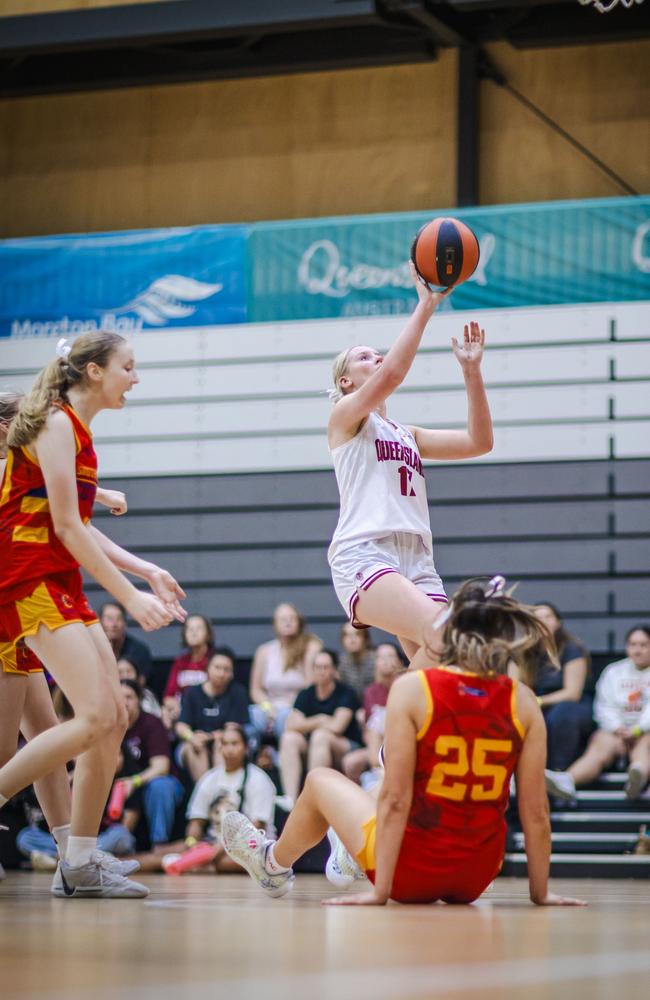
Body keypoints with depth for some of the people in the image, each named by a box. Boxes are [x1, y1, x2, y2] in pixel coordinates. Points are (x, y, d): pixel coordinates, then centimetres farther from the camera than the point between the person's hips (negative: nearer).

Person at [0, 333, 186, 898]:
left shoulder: (76, 430, 18)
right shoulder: (57, 425, -11)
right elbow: (65, 527, -17)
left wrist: (147, 572, 12)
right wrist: (129, 596, -16)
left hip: (62, 585, 10)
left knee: (114, 718, 4)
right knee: (96, 717, -19)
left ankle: (80, 863, 7)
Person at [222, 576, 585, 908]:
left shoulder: (412, 688, -14)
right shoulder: (523, 702, -6)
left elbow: (395, 799, -16)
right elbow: (536, 810, -6)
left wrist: (380, 892, -12)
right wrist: (541, 893, 5)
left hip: (413, 873, -3)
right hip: (477, 878, 4)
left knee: (321, 781, 25)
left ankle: (274, 864, 54)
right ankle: (353, 859, 62)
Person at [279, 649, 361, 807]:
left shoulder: (346, 693, -7)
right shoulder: (306, 695, 7)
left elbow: (336, 727, -19)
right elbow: (291, 726, -4)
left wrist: (313, 723, -3)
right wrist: (321, 721, -11)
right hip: (311, 750, 5)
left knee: (320, 736, -34)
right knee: (289, 738, -22)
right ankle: (290, 799, -37)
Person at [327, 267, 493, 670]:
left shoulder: (409, 435, 28)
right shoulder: (345, 417, 9)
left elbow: (479, 442, 17)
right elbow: (390, 374, -10)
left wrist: (471, 370, 10)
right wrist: (425, 307, -9)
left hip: (417, 559, 7)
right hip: (363, 555, -7)